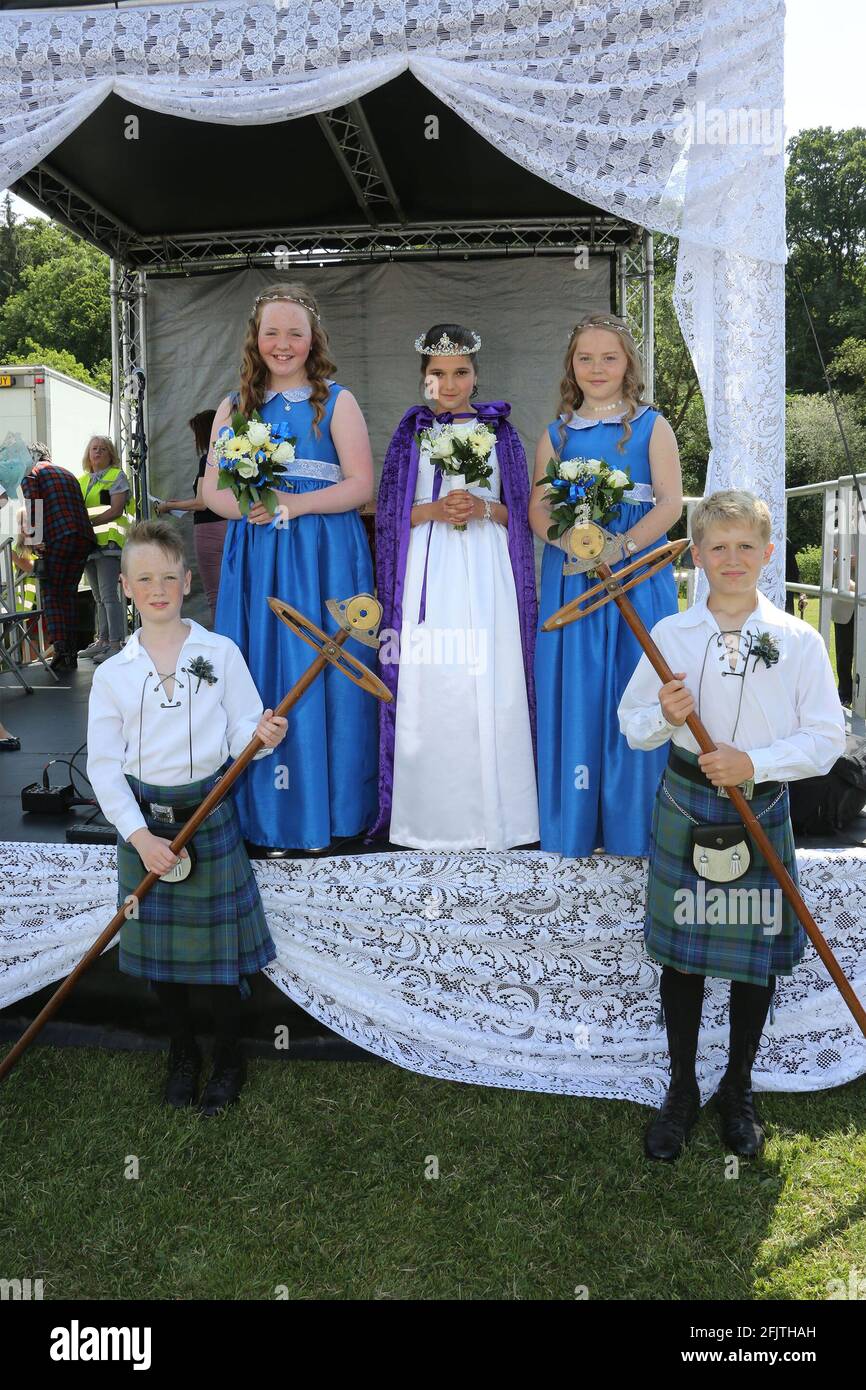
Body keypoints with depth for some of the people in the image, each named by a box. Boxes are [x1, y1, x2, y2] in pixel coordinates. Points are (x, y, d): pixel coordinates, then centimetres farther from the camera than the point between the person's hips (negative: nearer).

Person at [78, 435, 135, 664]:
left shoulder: (117, 476, 2)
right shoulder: (81, 480, 21)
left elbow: (116, 510, -10)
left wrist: (88, 523, -16)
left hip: (108, 541, -7)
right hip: (88, 543, 7)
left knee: (108, 594, -14)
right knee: (99, 597, 11)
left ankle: (116, 643, -13)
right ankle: (103, 640, 18)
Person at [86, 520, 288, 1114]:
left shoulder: (221, 653, -3)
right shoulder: (112, 673, -1)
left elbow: (242, 732, -3)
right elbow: (104, 765, -2)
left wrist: (262, 734, -27)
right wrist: (139, 835, -12)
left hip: (209, 813, -2)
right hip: (143, 821, 2)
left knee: (219, 940, 6)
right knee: (156, 943, 12)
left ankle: (230, 1057, 28)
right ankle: (183, 1052, 35)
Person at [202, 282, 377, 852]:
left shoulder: (336, 401, 5)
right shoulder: (235, 407, 15)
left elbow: (362, 485, -3)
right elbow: (213, 489, 12)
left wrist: (293, 504, -15)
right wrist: (245, 506, -10)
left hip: (325, 555, -3)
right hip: (255, 557, 3)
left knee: (325, 673, -3)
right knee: (262, 675, 3)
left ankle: (335, 809, 9)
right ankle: (268, 813, 13)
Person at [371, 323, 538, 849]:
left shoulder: (500, 431, 10)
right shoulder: (411, 433, 10)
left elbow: (520, 510, 8)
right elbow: (391, 512, 6)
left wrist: (484, 509, -11)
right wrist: (434, 510, -10)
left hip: (485, 573, 0)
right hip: (429, 573, 0)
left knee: (489, 685, -3)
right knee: (428, 685, -3)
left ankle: (491, 812, 8)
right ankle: (431, 815, 7)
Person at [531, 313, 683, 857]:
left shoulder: (651, 426, 6)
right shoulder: (557, 433, 13)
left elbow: (670, 503, -4)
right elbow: (538, 509, 7)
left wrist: (621, 545, -19)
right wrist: (573, 540, -14)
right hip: (571, 575, 2)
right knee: (574, 694, 2)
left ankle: (633, 823, 11)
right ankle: (575, 822, 13)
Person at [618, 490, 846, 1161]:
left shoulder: (799, 640, -4)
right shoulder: (670, 634, -1)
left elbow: (826, 738, -5)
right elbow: (634, 727, 4)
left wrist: (754, 763, -18)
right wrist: (665, 716, -18)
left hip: (762, 810, 0)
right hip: (685, 809, 1)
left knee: (757, 955, 11)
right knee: (681, 953, 11)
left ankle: (738, 1091, 35)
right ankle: (682, 1091, 31)